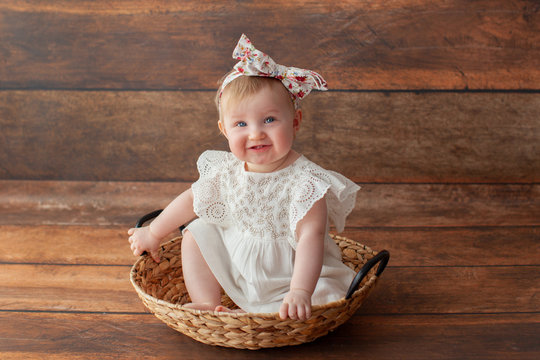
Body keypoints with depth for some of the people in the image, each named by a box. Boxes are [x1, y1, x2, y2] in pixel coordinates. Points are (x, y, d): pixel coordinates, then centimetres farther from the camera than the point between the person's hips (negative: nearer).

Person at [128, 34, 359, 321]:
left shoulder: (305, 181, -27)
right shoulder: (227, 171, -9)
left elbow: (310, 238, -37)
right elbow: (191, 200, 8)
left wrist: (300, 292, -50)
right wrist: (153, 234, 19)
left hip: (289, 275, -5)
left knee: (327, 295, -29)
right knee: (196, 233, 2)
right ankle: (208, 304, -2)